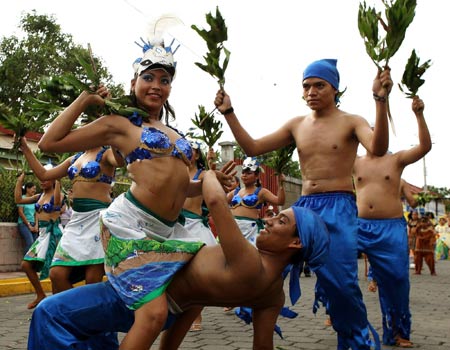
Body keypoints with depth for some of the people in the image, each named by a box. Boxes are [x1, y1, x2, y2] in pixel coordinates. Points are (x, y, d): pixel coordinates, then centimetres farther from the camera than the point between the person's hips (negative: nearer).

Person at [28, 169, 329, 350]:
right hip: (176, 304, 9)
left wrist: (210, 176, -17)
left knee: (51, 312, -6)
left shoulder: (249, 266, -35)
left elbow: (216, 201, -40)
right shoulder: (275, 292, -9)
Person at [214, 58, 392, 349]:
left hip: (339, 207, -5)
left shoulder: (350, 122, -1)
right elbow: (252, 148, 9)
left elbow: (378, 148, -22)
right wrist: (229, 113, 1)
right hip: (305, 206, 5)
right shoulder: (297, 125, 11)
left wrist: (381, 101, -33)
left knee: (340, 281, -12)